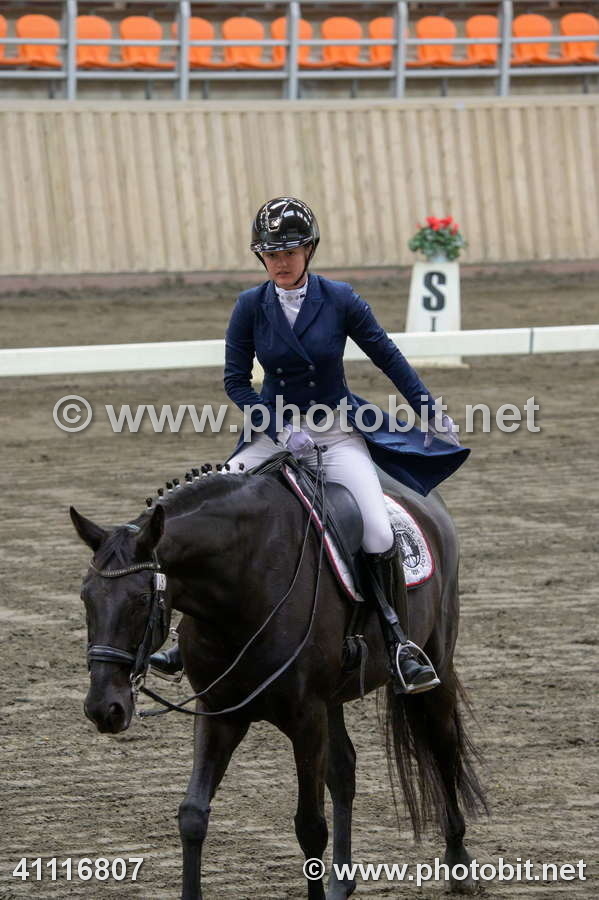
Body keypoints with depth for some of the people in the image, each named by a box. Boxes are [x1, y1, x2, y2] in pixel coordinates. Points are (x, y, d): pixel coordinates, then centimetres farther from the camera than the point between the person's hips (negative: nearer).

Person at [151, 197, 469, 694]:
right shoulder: (251, 307, -3)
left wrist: (433, 414, 3)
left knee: (379, 535, -23)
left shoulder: (339, 299, -6)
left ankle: (398, 638, -5)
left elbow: (389, 358, 2)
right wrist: (280, 430, -13)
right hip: (275, 433, 2)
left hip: (339, 433, -2)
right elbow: (236, 380, 0)